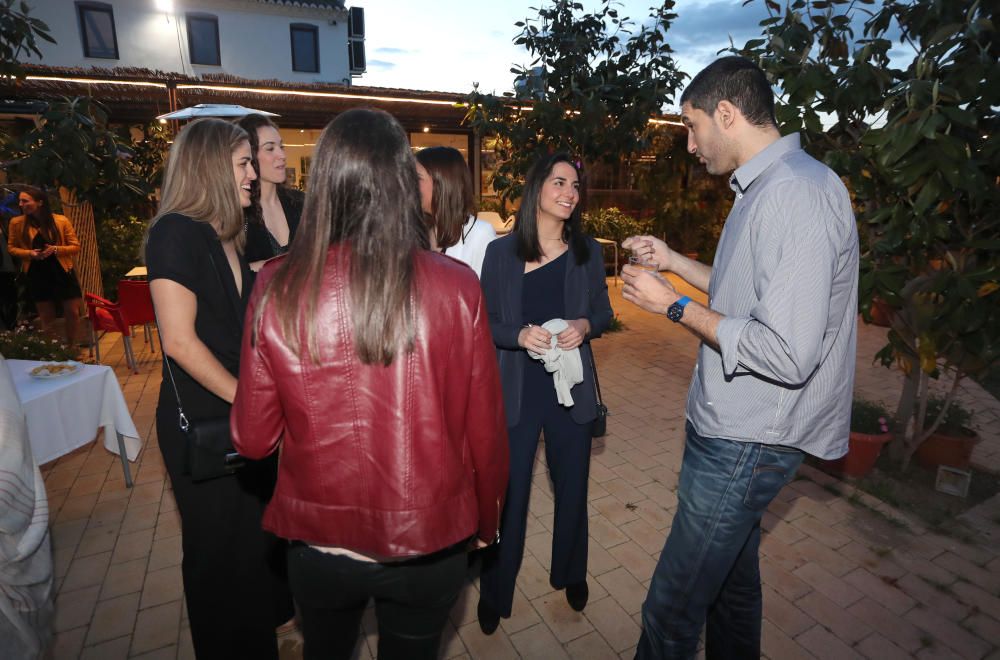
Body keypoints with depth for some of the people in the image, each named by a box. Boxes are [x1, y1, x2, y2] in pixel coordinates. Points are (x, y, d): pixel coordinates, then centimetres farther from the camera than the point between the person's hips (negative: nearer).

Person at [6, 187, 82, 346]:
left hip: (62, 272, -1)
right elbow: (11, 248, 7)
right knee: (47, 318, 8)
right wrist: (29, 253, -12)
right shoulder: (16, 222, -2)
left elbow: (76, 247, -1)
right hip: (37, 276, 1)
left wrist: (56, 249, -19)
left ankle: (71, 347, 25)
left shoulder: (61, 221, -6)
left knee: (73, 313, 4)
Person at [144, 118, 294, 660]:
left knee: (258, 527, 20)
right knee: (222, 540, 12)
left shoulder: (226, 238, 10)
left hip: (240, 413, 7)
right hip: (202, 421, -7)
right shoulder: (175, 233, -16)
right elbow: (180, 341, -21)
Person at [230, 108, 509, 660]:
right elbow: (485, 429, -11)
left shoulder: (278, 289, -17)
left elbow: (253, 439, -8)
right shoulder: (455, 288, -20)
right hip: (428, 545, 0)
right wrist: (485, 521, 7)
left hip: (318, 543, 1)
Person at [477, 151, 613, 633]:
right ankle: (494, 591, 34)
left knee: (572, 487, 18)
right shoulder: (501, 251, -5)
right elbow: (484, 321, -3)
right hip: (515, 390, -2)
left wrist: (585, 326, -14)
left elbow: (603, 312, 8)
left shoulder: (587, 251, 0)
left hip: (571, 387, 2)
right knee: (508, 494, 7)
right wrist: (520, 335, -22)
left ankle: (571, 573, 46)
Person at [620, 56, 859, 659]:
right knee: (732, 573, 27)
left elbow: (787, 354, -27)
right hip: (736, 427, 10)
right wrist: (673, 261, 15)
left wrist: (674, 305, -18)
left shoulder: (799, 192, -21)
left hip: (748, 443, -10)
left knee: (672, 611, 4)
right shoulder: (765, 187, 12)